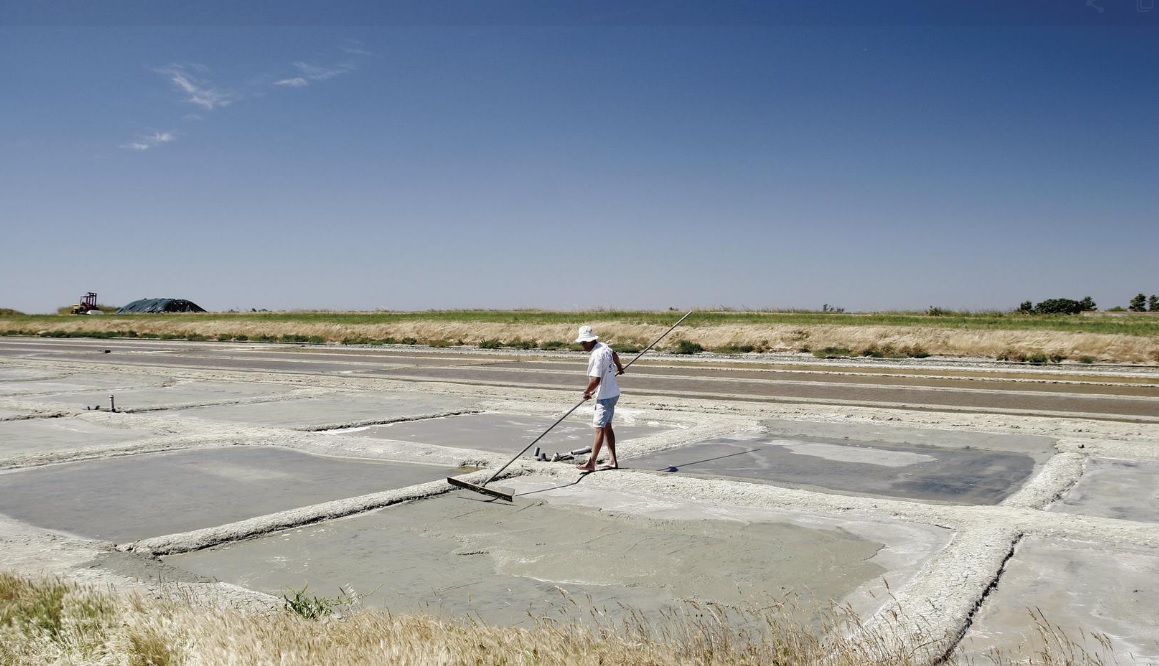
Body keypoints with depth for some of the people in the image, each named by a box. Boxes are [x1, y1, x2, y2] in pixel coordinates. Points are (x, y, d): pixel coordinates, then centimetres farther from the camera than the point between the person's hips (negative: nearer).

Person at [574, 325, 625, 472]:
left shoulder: (597, 355, -24)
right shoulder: (603, 346, 6)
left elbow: (595, 379, -29)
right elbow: (614, 354, 29)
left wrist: (587, 391, -11)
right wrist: (619, 367, 49)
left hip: (605, 396, -10)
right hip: (612, 393, 10)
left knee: (599, 428, -10)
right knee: (607, 426, 15)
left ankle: (591, 463, -10)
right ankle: (612, 460, 20)